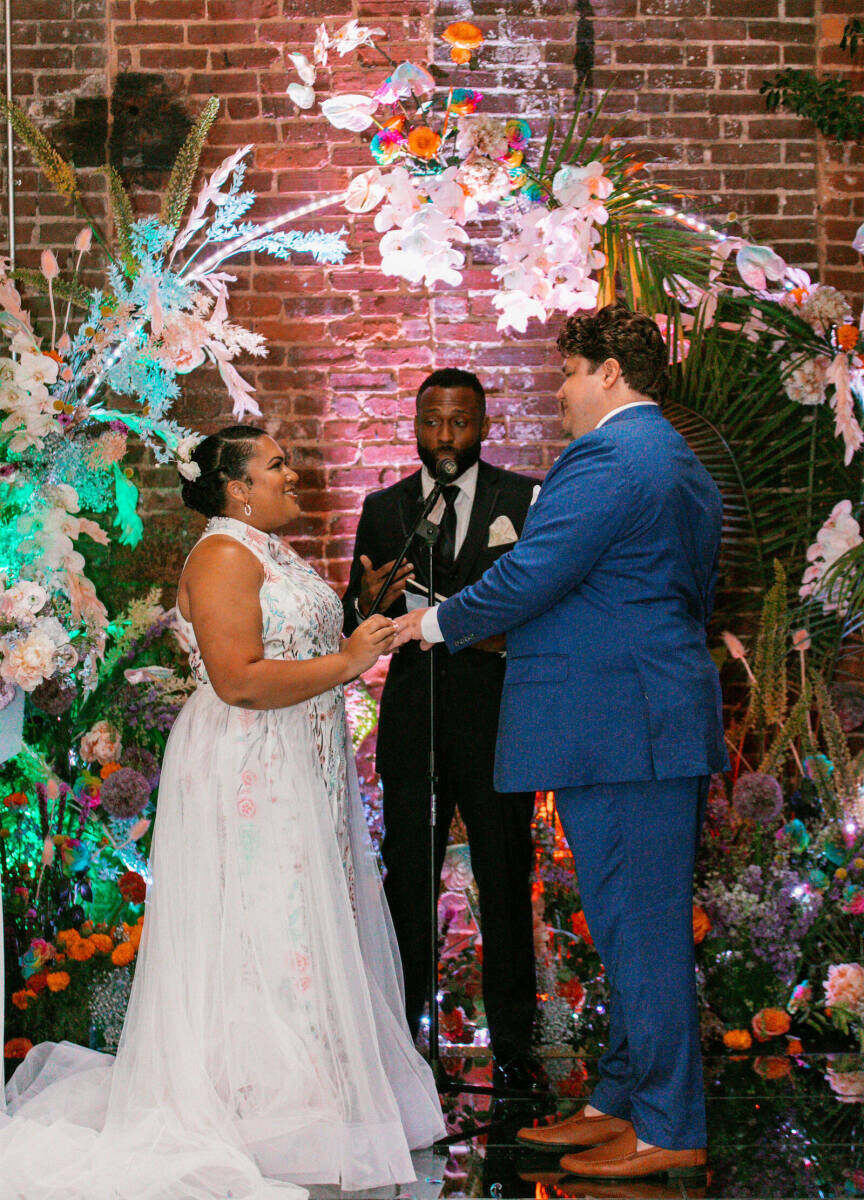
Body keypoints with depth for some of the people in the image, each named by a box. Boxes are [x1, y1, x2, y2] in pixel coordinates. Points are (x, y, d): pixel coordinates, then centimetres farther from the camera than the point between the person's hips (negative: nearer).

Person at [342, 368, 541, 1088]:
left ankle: (511, 1039, 16)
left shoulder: (526, 501, 2)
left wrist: (506, 637, -20)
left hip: (497, 712, -1)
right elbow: (357, 625, 9)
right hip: (413, 715, 2)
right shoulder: (384, 509, 9)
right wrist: (369, 602, -14)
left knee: (506, 879, 5)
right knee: (407, 876, 7)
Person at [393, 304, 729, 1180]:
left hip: (616, 728, -11)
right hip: (665, 718, 11)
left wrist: (441, 622, -3)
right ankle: (621, 1101, 24)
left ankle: (668, 1130, 3)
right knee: (641, 923, 14)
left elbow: (529, 577, -19)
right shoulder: (682, 465, 20)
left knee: (638, 926, -4)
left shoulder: (605, 458, -13)